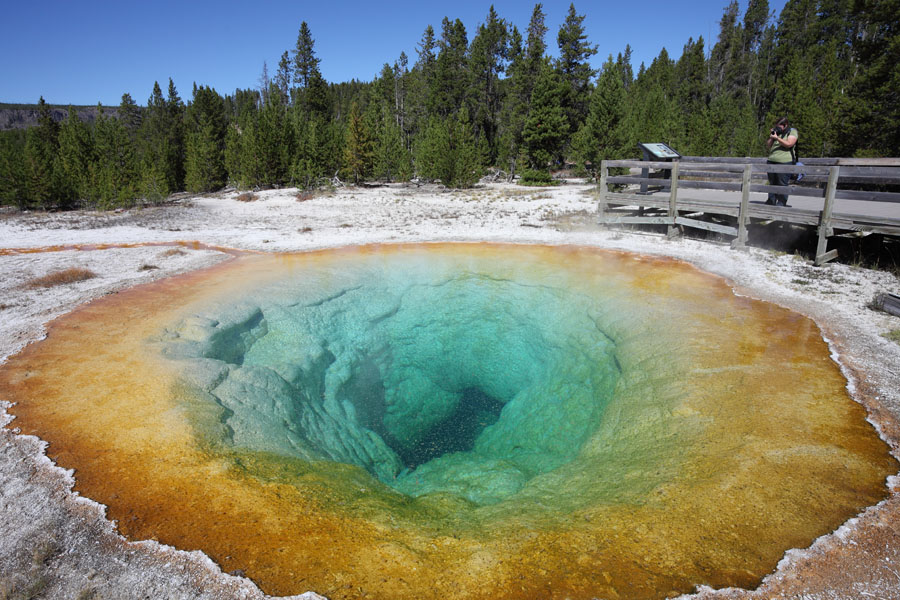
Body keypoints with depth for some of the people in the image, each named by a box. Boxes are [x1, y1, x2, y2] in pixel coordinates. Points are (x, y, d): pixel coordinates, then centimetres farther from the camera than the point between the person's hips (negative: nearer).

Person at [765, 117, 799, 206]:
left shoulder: (792, 132, 4)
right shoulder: (776, 132, 20)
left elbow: (788, 144, -12)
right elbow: (768, 146, 18)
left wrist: (777, 138, -13)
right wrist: (771, 137, 5)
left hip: (784, 162, -6)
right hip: (771, 161, 6)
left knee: (782, 184, -7)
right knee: (772, 183, 7)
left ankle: (781, 203, -5)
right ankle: (771, 200, 11)